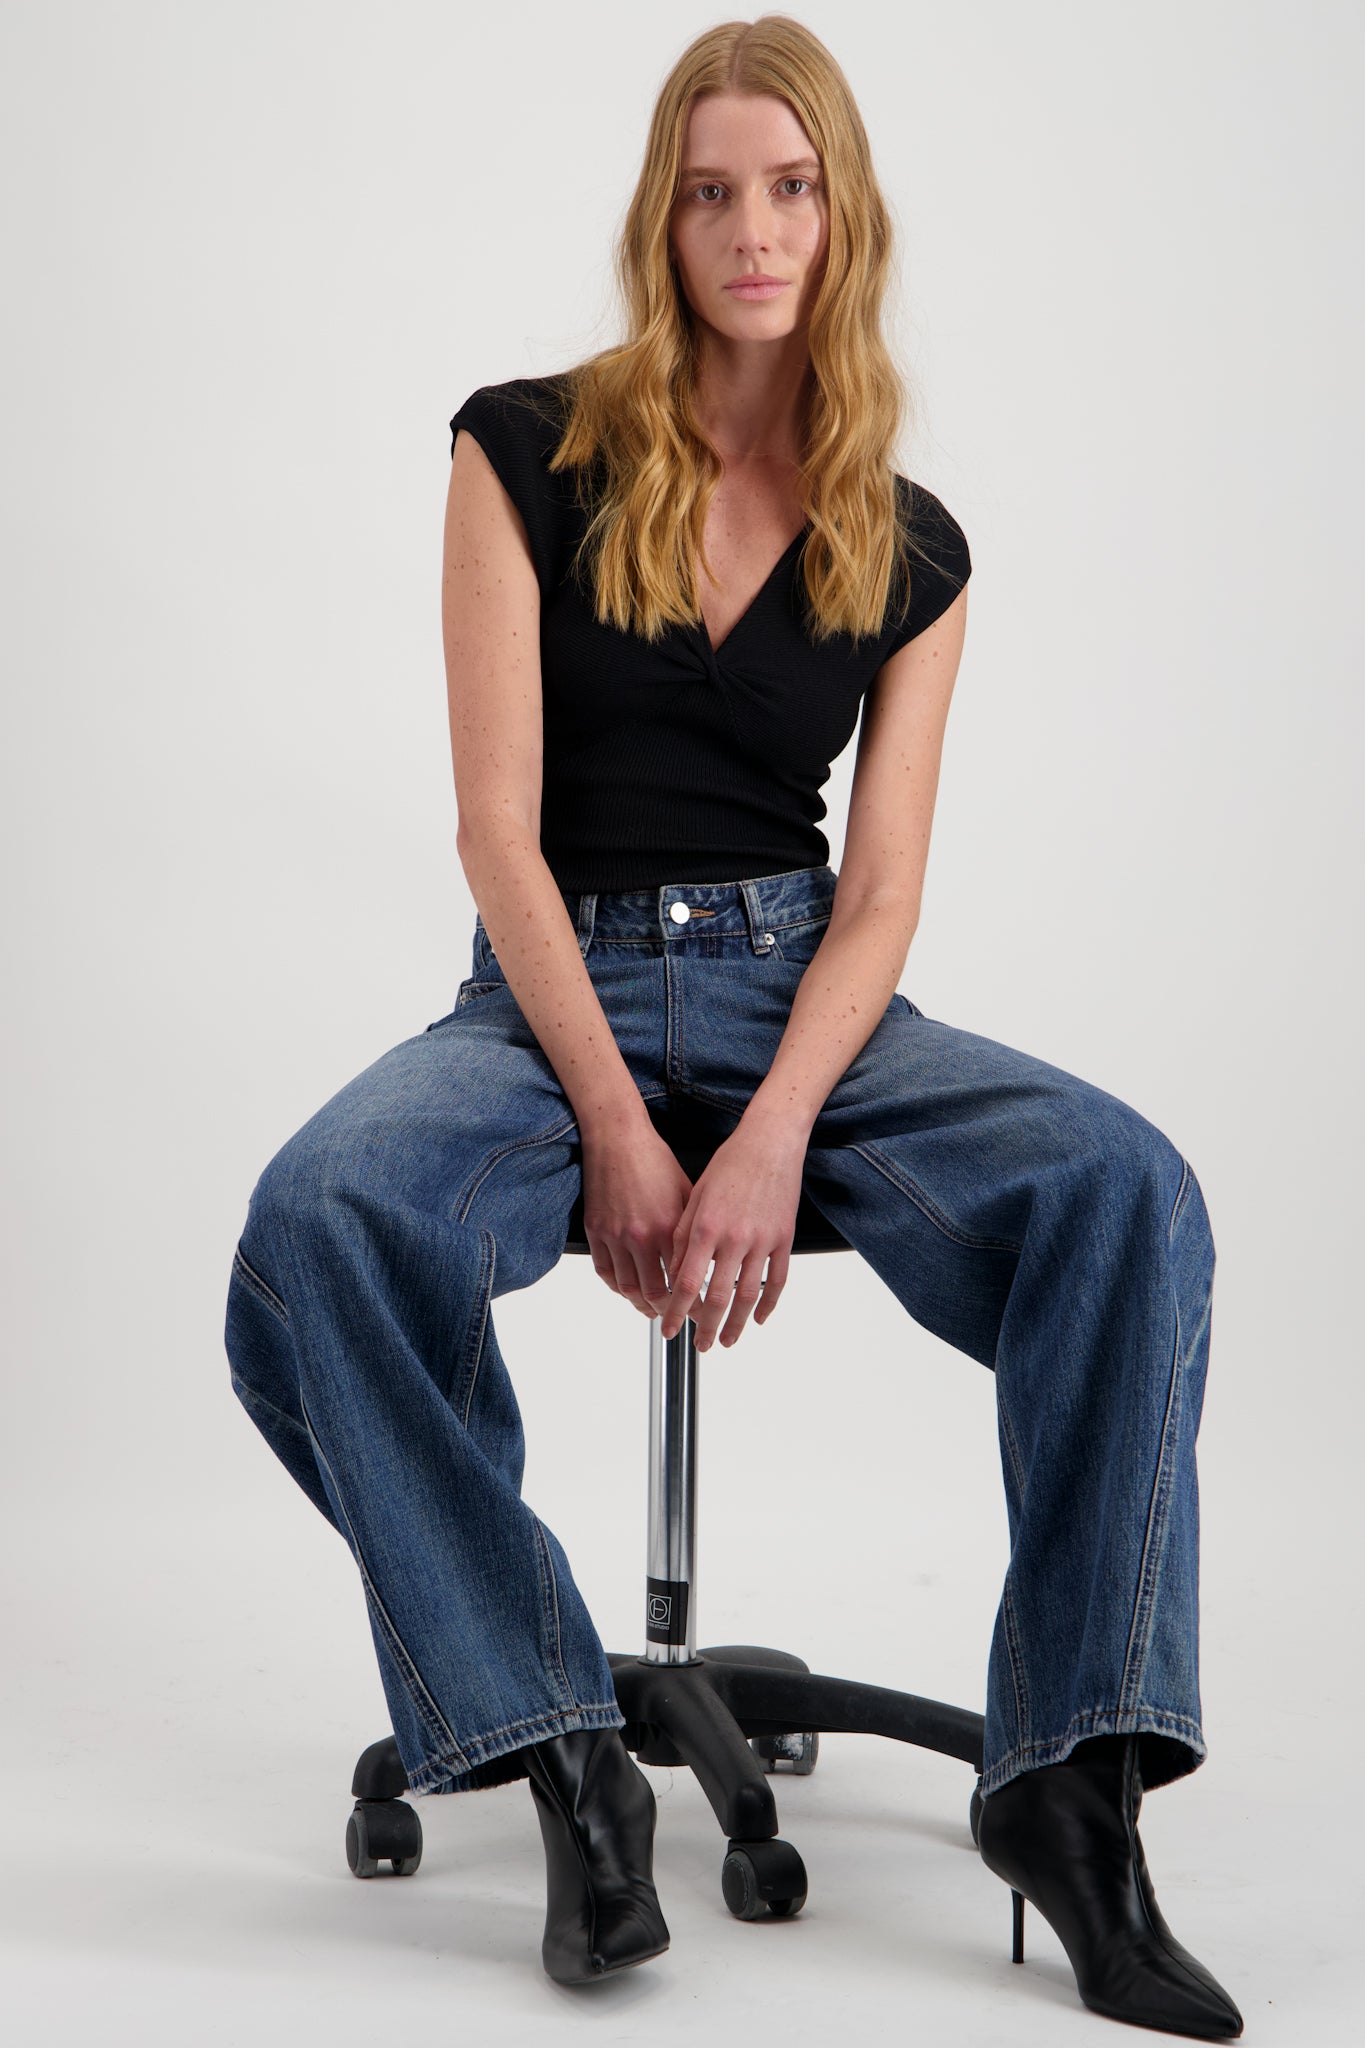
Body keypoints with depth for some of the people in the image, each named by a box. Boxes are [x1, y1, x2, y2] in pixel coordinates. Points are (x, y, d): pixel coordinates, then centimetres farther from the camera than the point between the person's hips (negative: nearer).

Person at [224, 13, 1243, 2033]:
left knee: (1130, 1189, -28)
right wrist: (615, 1129, -17)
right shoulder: (529, 453, 2)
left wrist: (773, 1138, -18)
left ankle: (1071, 1776, -21)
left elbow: (880, 897, 1)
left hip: (802, 995, 2)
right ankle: (565, 1758, -20)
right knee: (320, 1221, -34)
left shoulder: (910, 552, 8)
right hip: (555, 989, -1)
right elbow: (500, 826, -5)